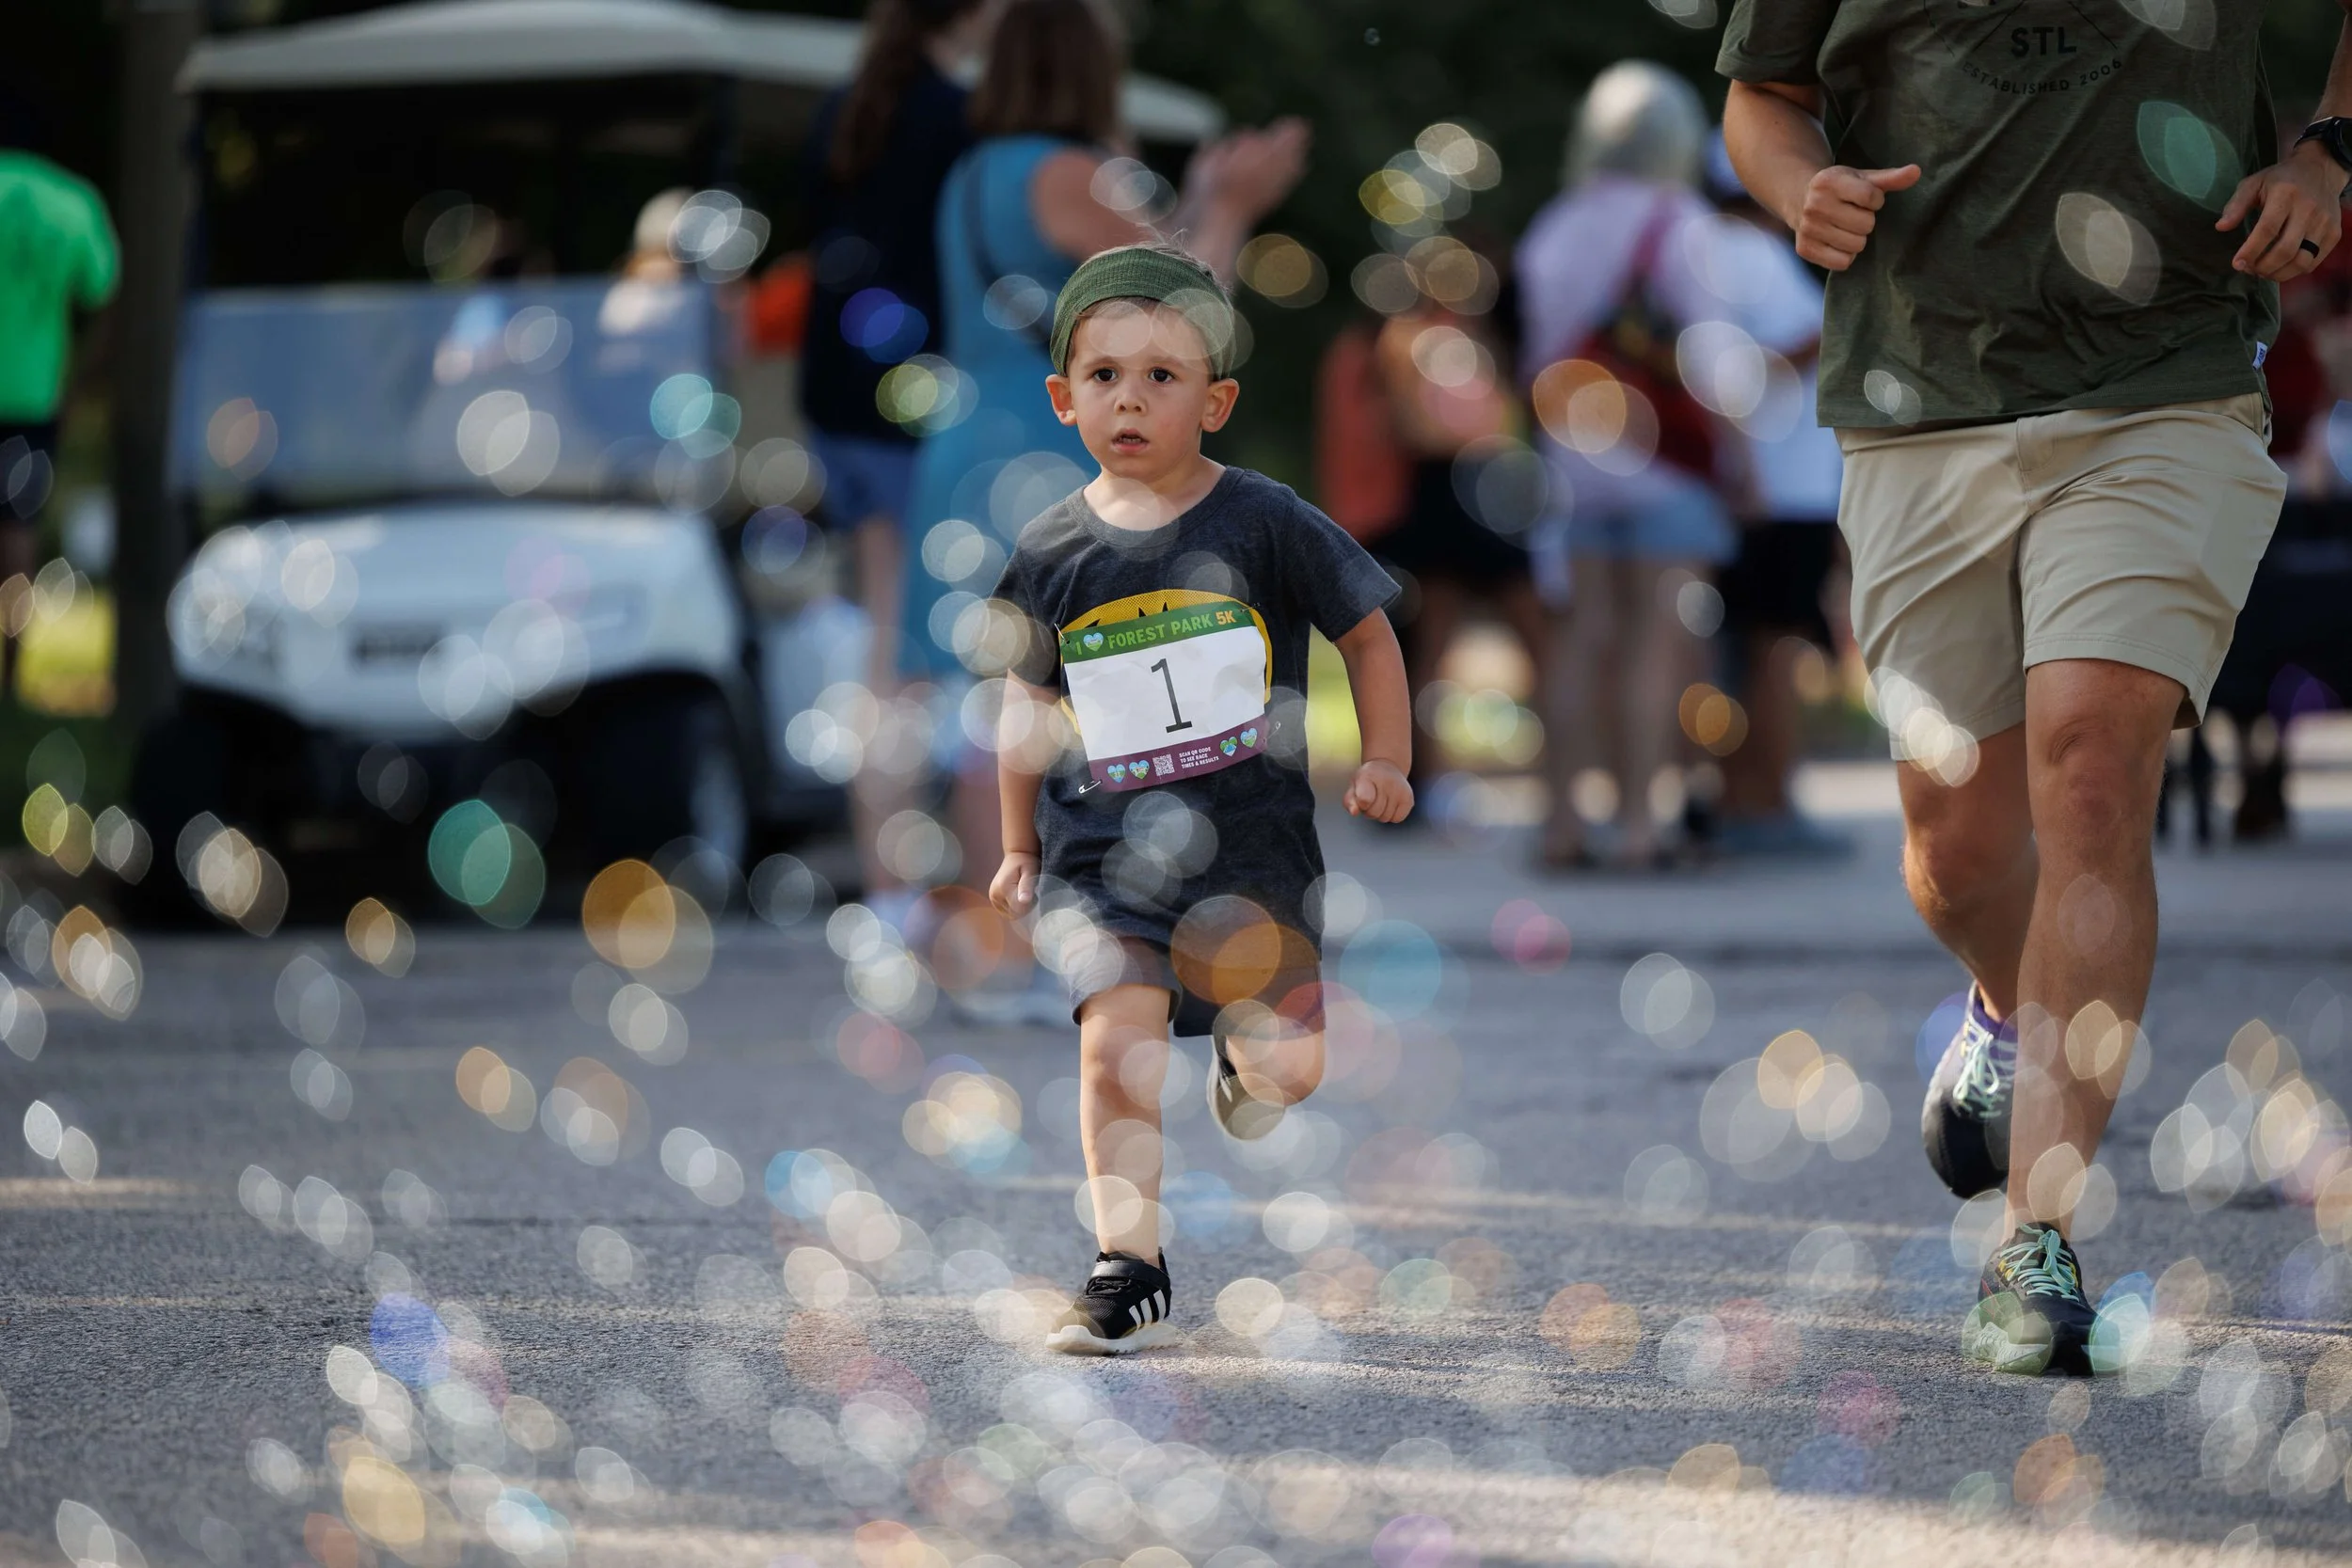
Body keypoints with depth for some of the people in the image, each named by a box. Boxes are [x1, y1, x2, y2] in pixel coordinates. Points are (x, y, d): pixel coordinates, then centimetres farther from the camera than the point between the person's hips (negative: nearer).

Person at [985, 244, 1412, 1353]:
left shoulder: (1265, 525, -4)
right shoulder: (1053, 554, 2)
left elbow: (1368, 635, 8)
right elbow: (1030, 701, 15)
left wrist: (1383, 763, -1)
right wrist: (1019, 849, 20)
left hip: (1248, 847, -1)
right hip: (1100, 854, 1)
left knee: (1289, 1070, -3)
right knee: (1115, 1041, -17)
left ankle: (1243, 1062, 36)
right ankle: (1128, 1271, -8)